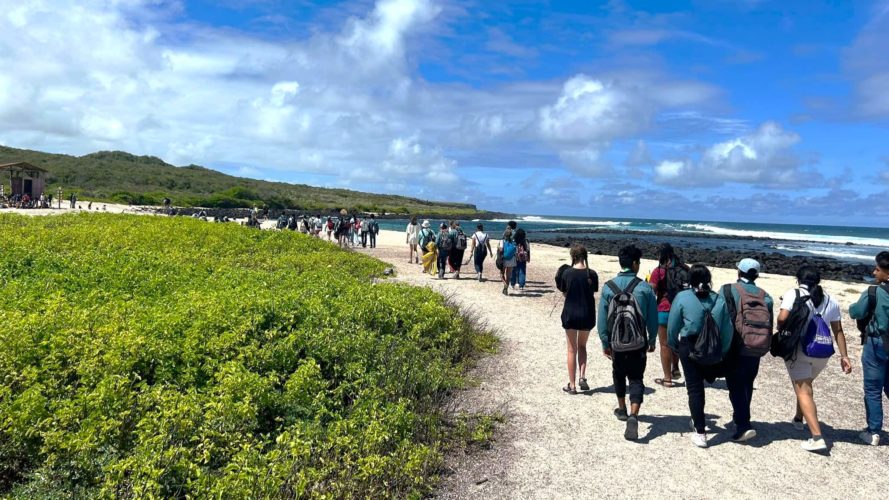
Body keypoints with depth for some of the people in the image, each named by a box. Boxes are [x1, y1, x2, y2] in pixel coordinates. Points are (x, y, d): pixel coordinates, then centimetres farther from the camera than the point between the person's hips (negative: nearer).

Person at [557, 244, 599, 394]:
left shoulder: (567, 273, -10)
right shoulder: (591, 274, -7)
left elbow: (564, 293, -2)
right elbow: (594, 292, 2)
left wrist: (559, 282, 12)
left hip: (570, 314, -1)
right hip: (587, 315, 2)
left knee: (572, 350, 9)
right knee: (582, 346, 22)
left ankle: (572, 385, 12)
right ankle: (582, 377, 5)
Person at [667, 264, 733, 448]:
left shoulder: (682, 297, -9)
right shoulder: (719, 300, -2)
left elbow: (673, 325, -4)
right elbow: (727, 328, 0)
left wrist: (673, 344, 12)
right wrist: (723, 350, 10)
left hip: (689, 346, -2)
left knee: (694, 388, 3)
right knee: (700, 383, 19)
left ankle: (700, 432, 5)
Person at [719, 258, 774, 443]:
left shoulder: (728, 290, -8)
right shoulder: (765, 296, 5)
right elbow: (770, 325, 6)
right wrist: (763, 347, 16)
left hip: (736, 348, -5)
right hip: (757, 349, 5)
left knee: (735, 386, 1)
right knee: (747, 384, 21)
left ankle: (744, 425, -7)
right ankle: (741, 415, 36)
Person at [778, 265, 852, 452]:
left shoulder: (793, 294, -6)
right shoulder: (830, 301, 10)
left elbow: (782, 318, -19)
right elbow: (838, 330, 9)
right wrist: (844, 356, 11)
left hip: (799, 349, -6)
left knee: (803, 391, -4)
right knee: (806, 385, 27)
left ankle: (817, 437, -13)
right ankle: (798, 418, 43)